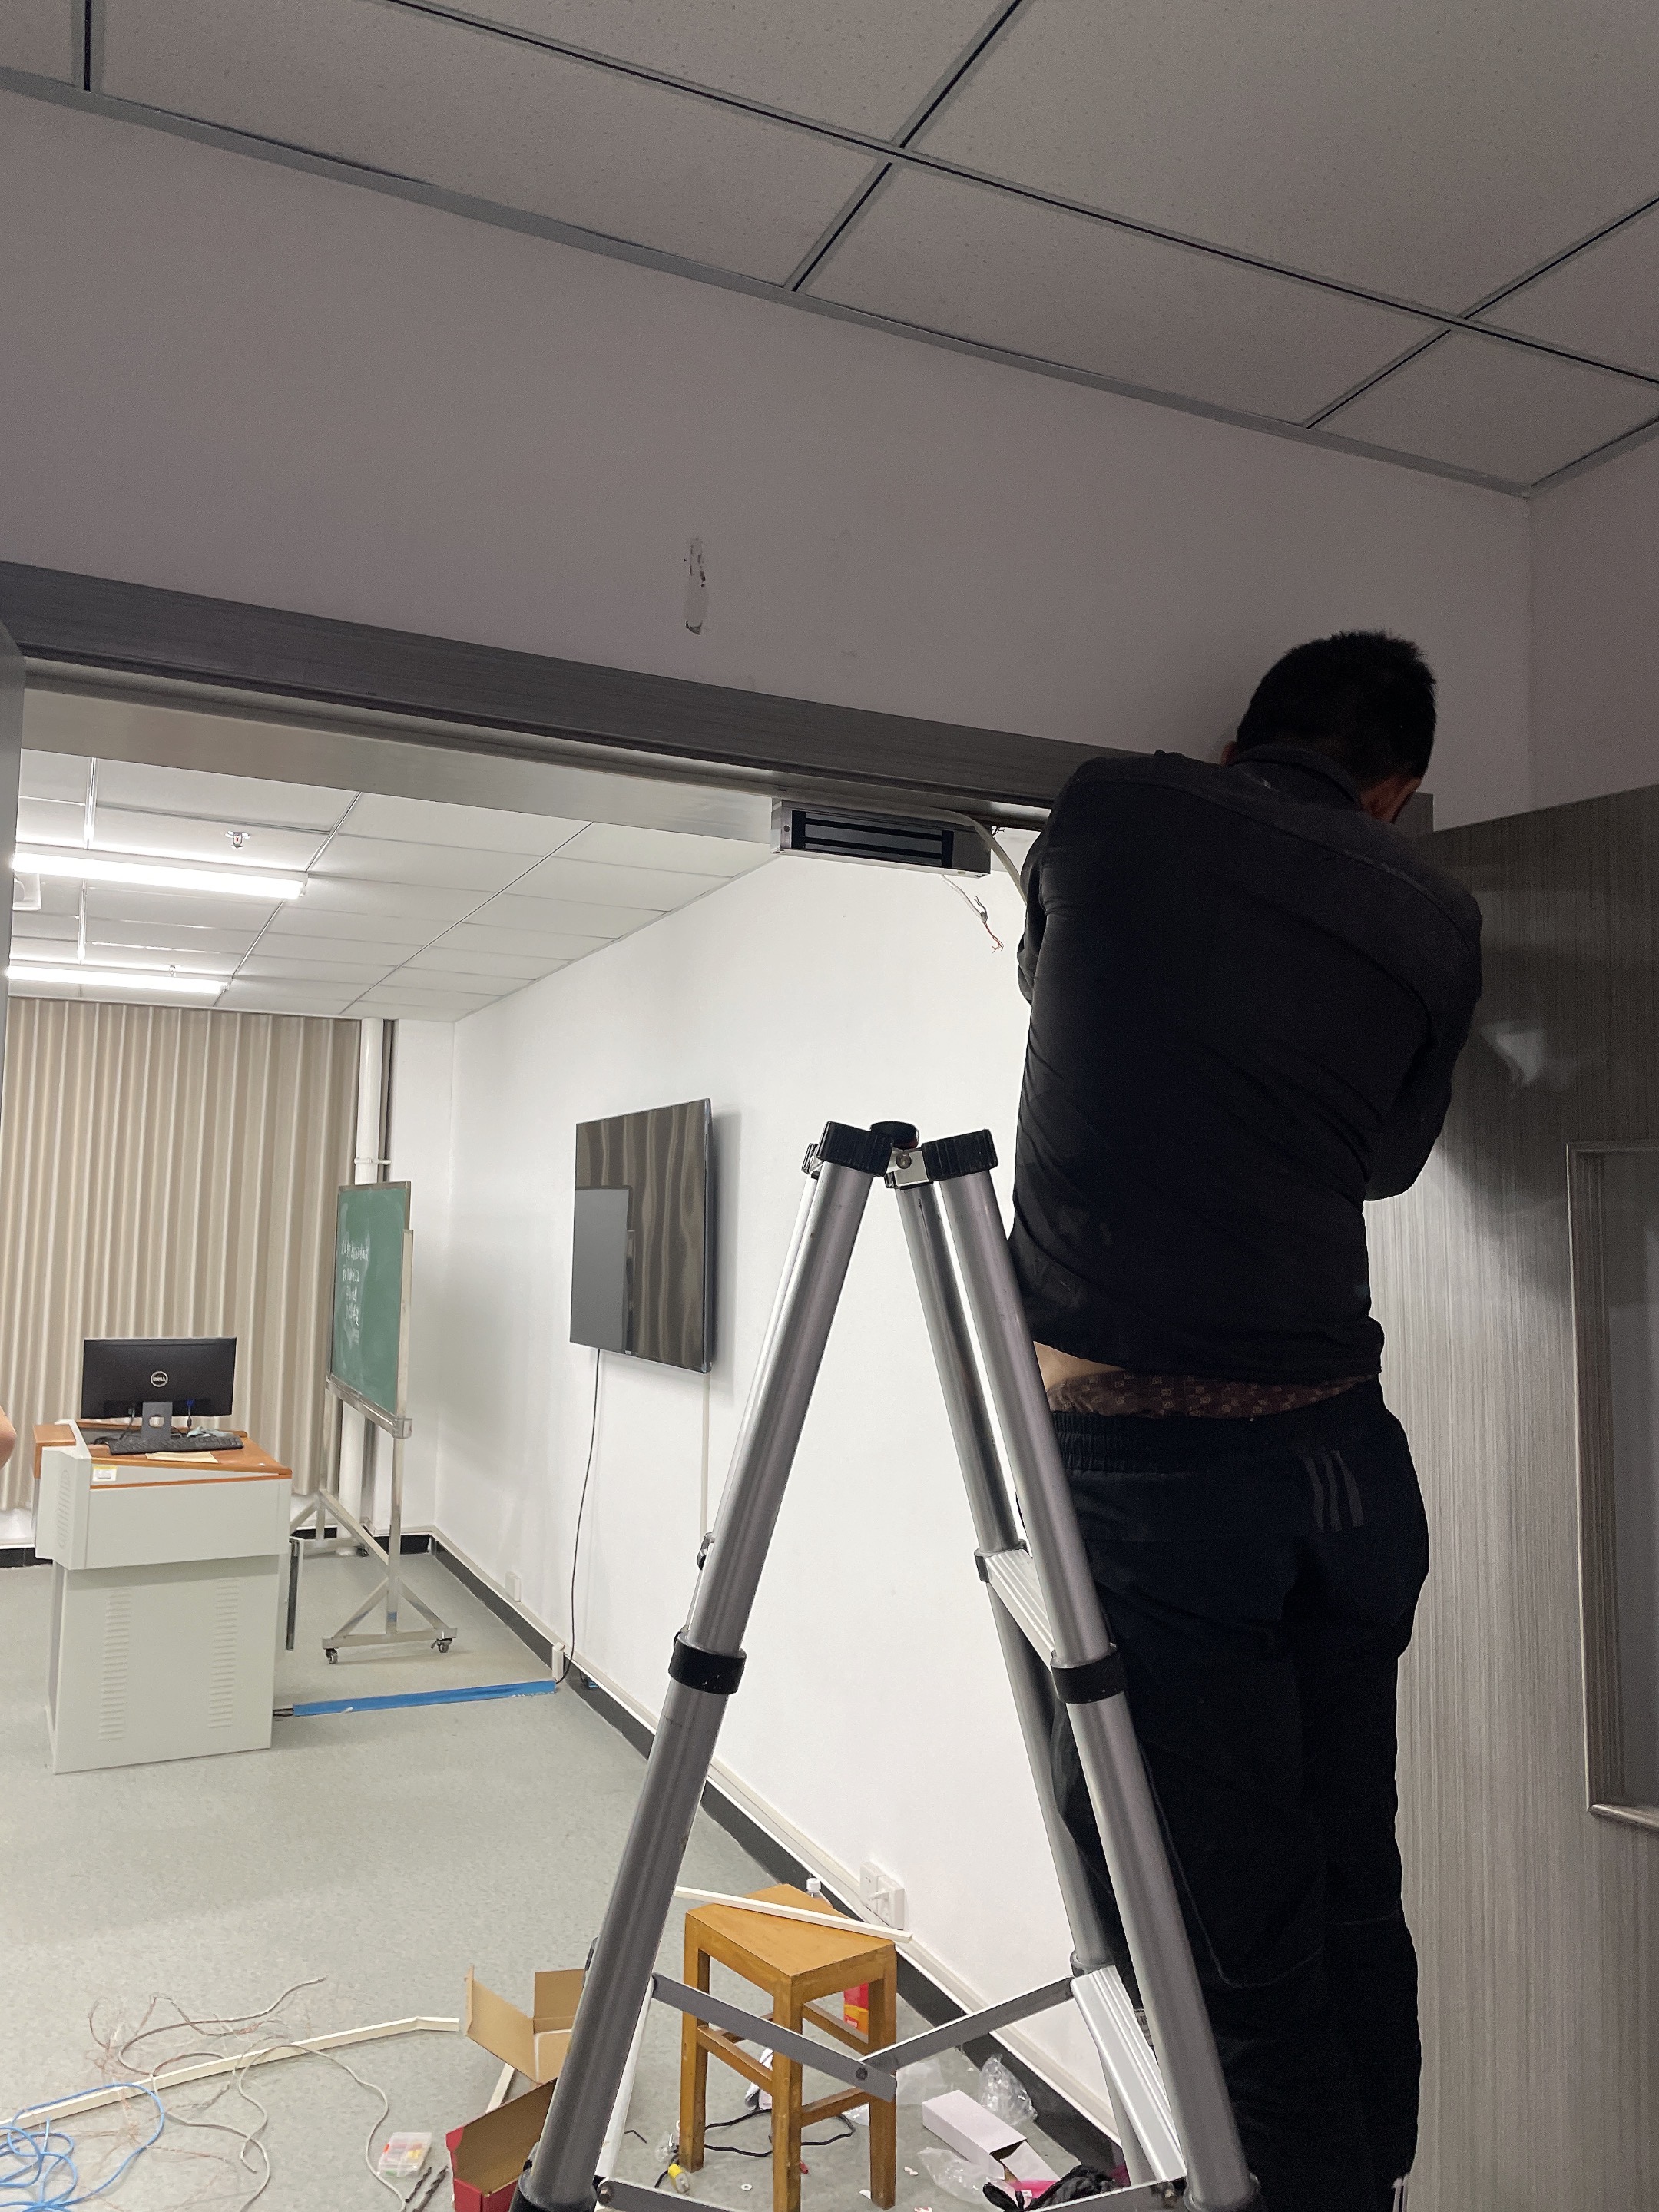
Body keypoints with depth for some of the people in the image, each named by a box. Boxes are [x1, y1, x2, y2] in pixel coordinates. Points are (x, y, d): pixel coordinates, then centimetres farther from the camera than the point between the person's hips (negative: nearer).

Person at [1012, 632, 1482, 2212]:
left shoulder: (1107, 814, 2)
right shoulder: (1432, 919, 7)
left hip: (1144, 1453, -4)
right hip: (1345, 1449, 4)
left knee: (1228, 1925, 4)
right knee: (1350, 1892, 17)